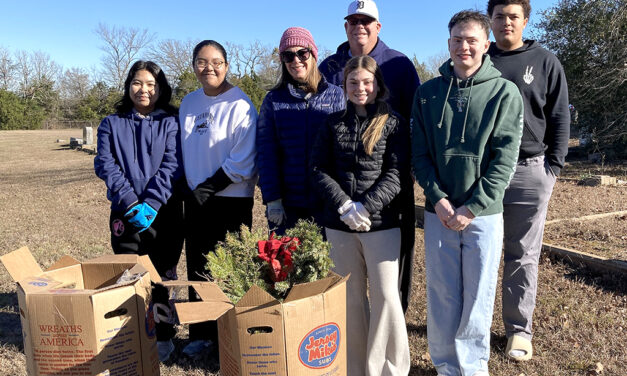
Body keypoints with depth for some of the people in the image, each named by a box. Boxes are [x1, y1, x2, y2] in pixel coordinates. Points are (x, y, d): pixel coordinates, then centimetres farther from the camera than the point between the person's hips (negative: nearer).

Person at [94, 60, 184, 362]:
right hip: (124, 212, 2)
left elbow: (172, 165, -6)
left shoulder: (170, 122, 4)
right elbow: (105, 165, -1)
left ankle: (164, 337, 18)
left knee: (163, 274, 5)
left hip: (164, 210, -2)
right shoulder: (112, 124, 10)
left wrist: (151, 203, -17)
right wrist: (130, 202, -14)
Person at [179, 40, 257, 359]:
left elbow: (243, 161, -15)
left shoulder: (240, 104, -11)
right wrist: (190, 187, 7)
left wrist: (209, 187, -13)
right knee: (197, 269, 13)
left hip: (231, 199, -6)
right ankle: (202, 335, 28)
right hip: (195, 198, 7)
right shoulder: (188, 103, 11)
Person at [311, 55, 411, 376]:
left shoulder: (393, 123, 1)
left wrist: (365, 207, -17)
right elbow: (319, 169, 2)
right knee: (351, 295, 11)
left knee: (385, 294, 0)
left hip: (382, 223, -2)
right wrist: (344, 207, -11)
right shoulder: (333, 123, 8)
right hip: (339, 225, 3)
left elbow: (396, 174, -6)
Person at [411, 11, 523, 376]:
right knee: (441, 295, 9)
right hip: (439, 213, 2)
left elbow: (504, 159, -7)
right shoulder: (428, 93, 6)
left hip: (484, 213, -1)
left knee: (478, 296, 8)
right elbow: (420, 153, 3)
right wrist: (438, 198, -10)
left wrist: (472, 208, -13)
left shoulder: (505, 92, -1)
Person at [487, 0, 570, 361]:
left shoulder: (545, 62, 6)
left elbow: (560, 118, 5)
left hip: (530, 171, -1)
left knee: (523, 256, 6)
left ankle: (519, 329, 19)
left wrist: (553, 166, -3)